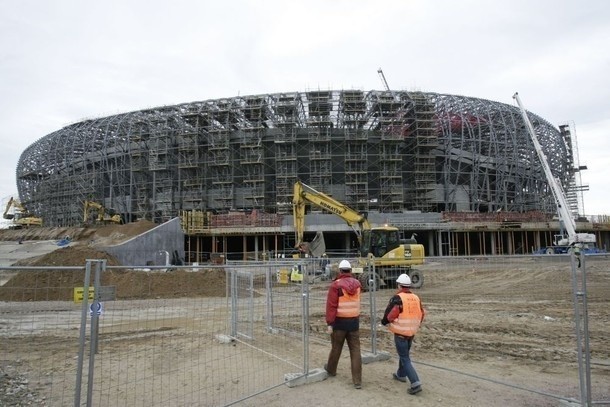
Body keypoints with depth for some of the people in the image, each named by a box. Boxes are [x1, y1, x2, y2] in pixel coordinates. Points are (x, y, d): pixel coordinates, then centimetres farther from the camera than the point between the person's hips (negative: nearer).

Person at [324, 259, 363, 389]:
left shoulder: (336, 285, -13)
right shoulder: (357, 284, 2)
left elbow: (331, 306, -17)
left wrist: (329, 323, -14)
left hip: (340, 321, -3)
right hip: (354, 321, 3)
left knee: (336, 347, 16)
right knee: (355, 350, 4)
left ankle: (331, 369, 38)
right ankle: (357, 381, 5)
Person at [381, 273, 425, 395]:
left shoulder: (397, 298, -18)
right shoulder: (416, 298, 2)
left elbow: (389, 315, -18)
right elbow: (422, 315, 9)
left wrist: (384, 321, 3)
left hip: (400, 333, -7)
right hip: (412, 332, 7)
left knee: (405, 358, -1)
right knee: (404, 354, 25)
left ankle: (415, 383, -9)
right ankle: (401, 375, 42)